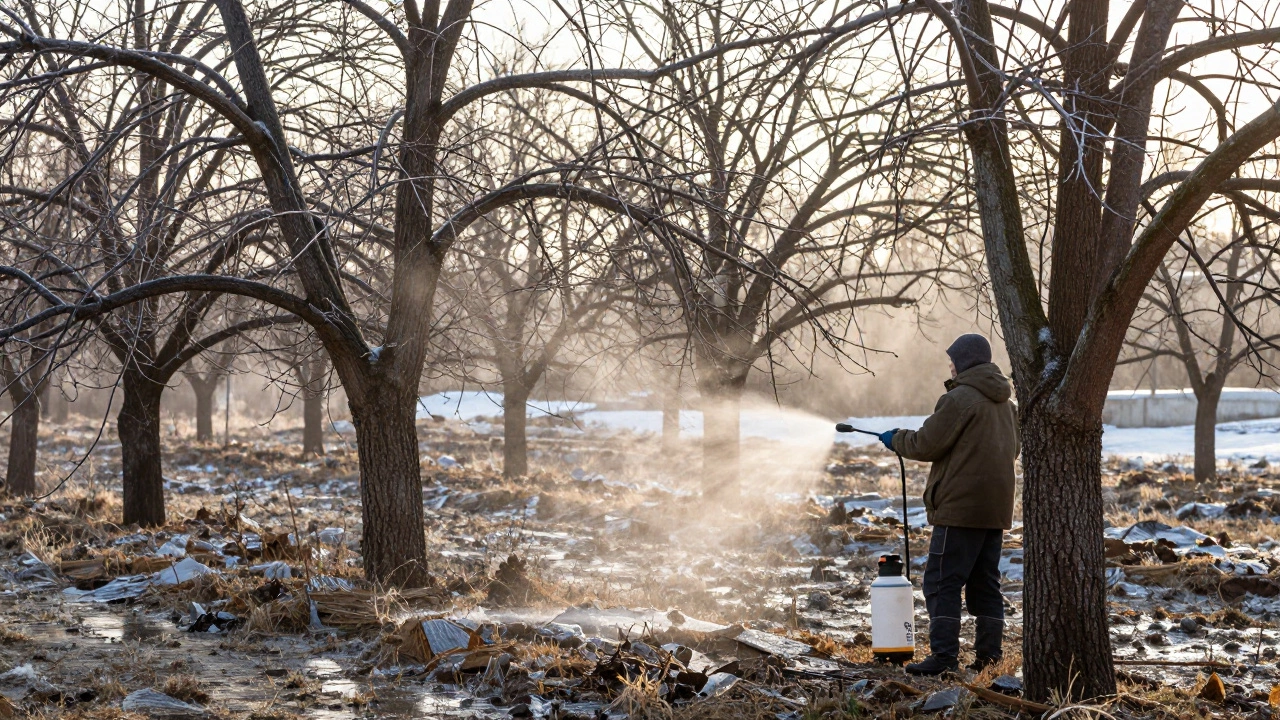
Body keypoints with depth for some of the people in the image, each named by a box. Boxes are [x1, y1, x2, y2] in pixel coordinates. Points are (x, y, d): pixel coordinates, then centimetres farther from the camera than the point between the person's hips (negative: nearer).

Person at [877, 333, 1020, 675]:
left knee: (942, 582, -5)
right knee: (985, 584, 13)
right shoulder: (1006, 402, 15)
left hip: (961, 507, -9)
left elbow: (927, 445, -13)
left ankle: (944, 656, -9)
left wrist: (895, 439, 4)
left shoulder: (960, 398, -13)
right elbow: (1013, 447, 26)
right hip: (996, 509, 9)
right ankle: (989, 655, 14)